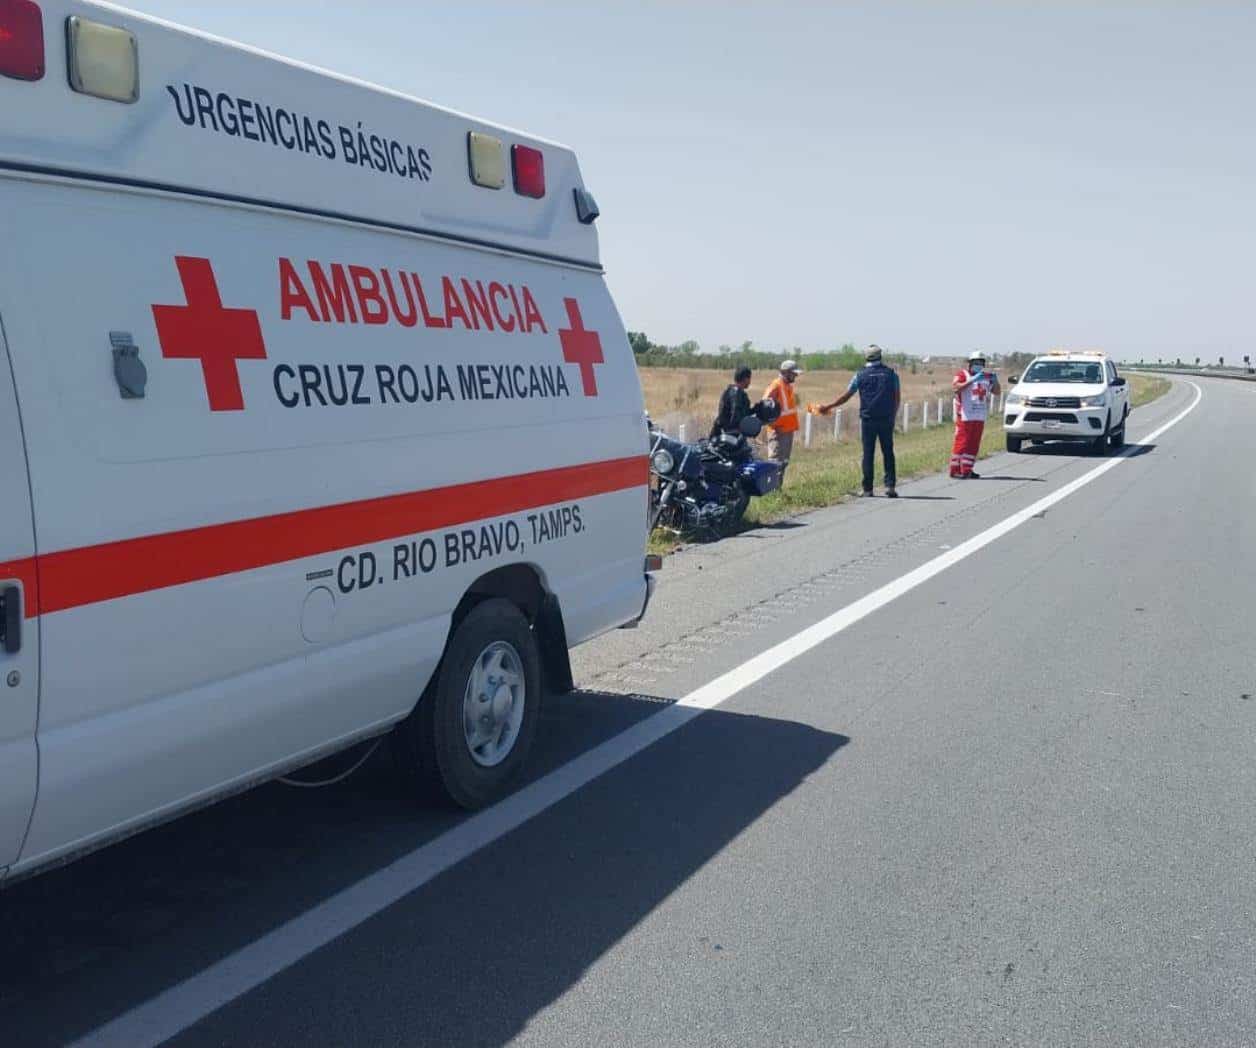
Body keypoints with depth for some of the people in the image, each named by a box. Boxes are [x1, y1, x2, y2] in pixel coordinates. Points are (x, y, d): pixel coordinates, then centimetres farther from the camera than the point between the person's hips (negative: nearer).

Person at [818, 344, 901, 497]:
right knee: (888, 453, 6)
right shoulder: (891, 373, 4)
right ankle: (890, 485, -2)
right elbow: (897, 397, 4)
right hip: (886, 420, 0)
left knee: (868, 454, 3)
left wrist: (828, 407, 16)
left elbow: (846, 396, 5)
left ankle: (867, 489, 4)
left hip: (867, 420, 0)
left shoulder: (860, 374, 2)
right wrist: (893, 416, 15)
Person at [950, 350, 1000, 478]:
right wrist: (972, 380, -28)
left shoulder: (987, 376, 16)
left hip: (980, 417, 6)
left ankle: (967, 470, 14)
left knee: (974, 444, 8)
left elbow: (996, 393, 22)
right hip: (965, 416, -6)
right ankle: (955, 470, -6)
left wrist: (995, 381, 1)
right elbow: (955, 387, -22)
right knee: (962, 442, -8)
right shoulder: (962, 375, -3)